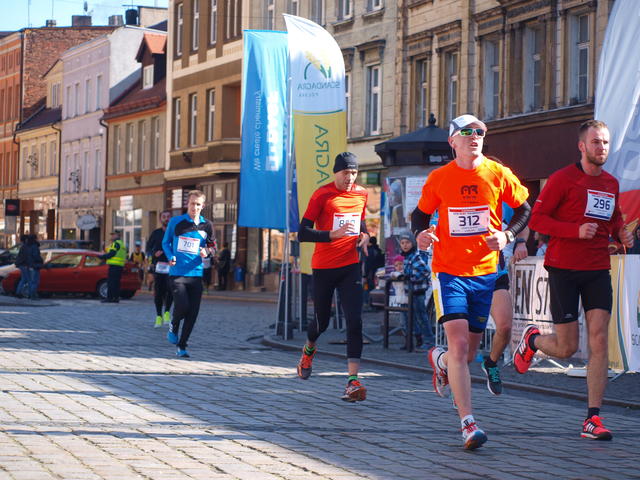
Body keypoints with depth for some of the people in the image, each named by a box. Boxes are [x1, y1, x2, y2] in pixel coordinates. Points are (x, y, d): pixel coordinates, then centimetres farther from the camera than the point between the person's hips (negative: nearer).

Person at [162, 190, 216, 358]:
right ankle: (173, 327, 14)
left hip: (195, 273, 3)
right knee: (182, 305, -19)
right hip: (177, 273, -3)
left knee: (193, 313, 0)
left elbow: (212, 246, 17)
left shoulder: (206, 226, 6)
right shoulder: (175, 222, 1)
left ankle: (182, 346, 13)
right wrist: (170, 257, -6)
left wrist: (206, 252, -6)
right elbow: (166, 242, 12)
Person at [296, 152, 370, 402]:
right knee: (322, 321, 10)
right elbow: (303, 233, -13)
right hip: (324, 267, -3)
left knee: (354, 321, -13)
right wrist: (333, 234, -25)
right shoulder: (322, 195, -9)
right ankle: (309, 349, 47)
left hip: (351, 266, 3)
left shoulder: (361, 194, 7)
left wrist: (364, 235, 5)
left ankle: (353, 381, -18)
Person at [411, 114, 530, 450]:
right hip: (448, 271, -2)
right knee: (459, 343, -18)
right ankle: (467, 423, -17)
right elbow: (421, 213, 12)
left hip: (485, 272, 2)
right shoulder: (438, 179, -2)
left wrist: (507, 235, -8)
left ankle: (439, 360, 48)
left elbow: (525, 209, 10)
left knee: (469, 351, 10)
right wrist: (420, 234, -10)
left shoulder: (499, 175, -1)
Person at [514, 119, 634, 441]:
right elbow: (537, 219, -9)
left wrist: (622, 234, 6)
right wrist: (576, 230, -21)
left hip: (598, 270, 4)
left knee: (599, 340, -9)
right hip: (564, 269, -4)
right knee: (566, 348, -1)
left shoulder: (611, 184, 11)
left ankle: (592, 420, -7)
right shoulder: (563, 179, -7)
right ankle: (532, 340, 35)